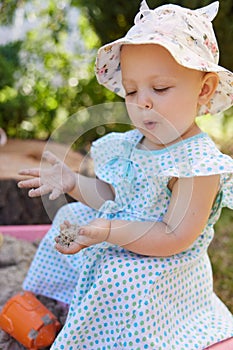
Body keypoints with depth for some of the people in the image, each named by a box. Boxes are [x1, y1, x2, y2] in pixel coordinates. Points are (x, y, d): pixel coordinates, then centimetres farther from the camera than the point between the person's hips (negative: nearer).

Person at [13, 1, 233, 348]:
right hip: (122, 239, 9)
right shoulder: (133, 144, -1)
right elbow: (113, 195, 11)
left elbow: (176, 238, -28)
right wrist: (74, 182, -4)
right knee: (71, 215, 15)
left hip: (162, 271, -8)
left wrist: (109, 231, -35)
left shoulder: (199, 162, -25)